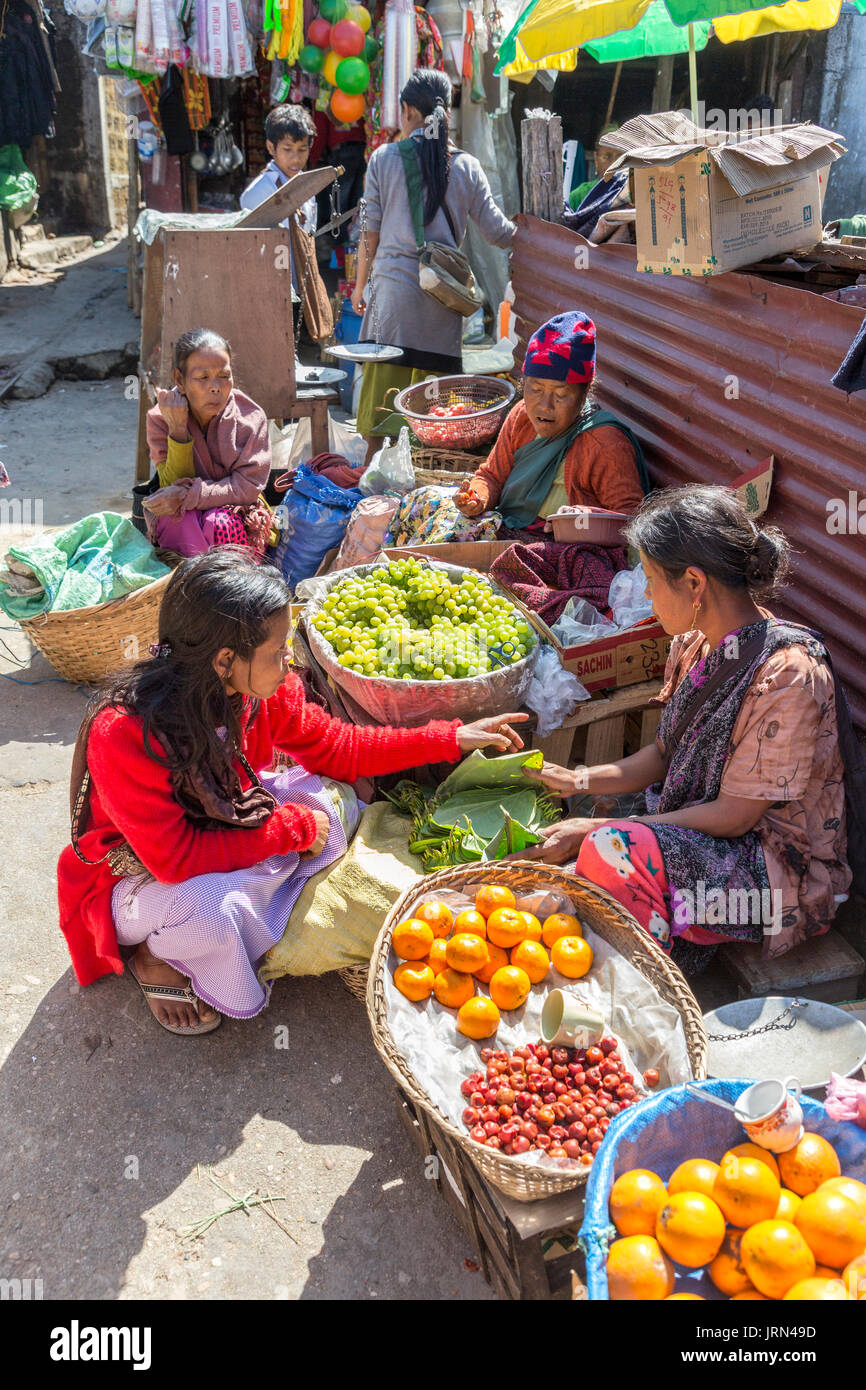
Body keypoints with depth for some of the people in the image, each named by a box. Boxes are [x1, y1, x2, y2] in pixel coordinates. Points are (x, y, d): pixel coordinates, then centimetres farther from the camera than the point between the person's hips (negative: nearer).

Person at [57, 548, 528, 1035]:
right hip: (137, 880, -5)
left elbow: (334, 747, -2)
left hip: (217, 835, 6)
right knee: (213, 904, -37)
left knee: (325, 800, -15)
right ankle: (159, 953, -1)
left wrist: (451, 739, -6)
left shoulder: (263, 688, -18)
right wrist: (293, 827, -28)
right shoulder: (122, 734, -36)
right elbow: (176, 859, -34)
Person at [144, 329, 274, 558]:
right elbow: (173, 486, -13)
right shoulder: (160, 418, -7)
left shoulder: (251, 418, -10)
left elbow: (248, 487, -14)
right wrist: (177, 430, -26)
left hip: (238, 513, 0)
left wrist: (188, 495, -26)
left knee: (221, 524, -34)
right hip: (180, 520, 1)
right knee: (177, 520, -34)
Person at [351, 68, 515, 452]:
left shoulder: (384, 157, 4)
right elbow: (497, 232, 9)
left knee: (382, 396, -1)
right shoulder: (467, 166, 7)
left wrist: (360, 285, 17)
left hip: (394, 287, -2)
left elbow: (370, 229, 6)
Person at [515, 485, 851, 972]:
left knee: (612, 853, -31)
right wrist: (580, 781, -3)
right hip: (696, 829, 8)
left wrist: (598, 829, -20)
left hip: (785, 869, -7)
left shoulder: (789, 674, -24)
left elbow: (732, 817, -21)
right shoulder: (696, 644, 1)